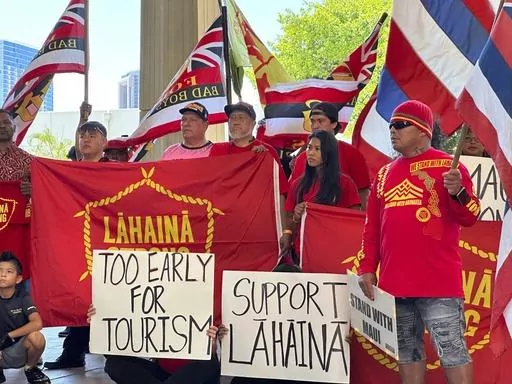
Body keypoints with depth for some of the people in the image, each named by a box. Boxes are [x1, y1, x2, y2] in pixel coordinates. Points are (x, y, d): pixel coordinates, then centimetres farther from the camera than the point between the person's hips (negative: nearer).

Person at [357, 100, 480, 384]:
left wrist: (457, 192, -26)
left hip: (439, 282, -6)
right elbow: (372, 225, 17)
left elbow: (470, 217, -7)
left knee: (452, 351, -4)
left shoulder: (447, 166, -2)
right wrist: (367, 267, 10)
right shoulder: (385, 174, 15)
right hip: (394, 282, 6)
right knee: (407, 352, 13)